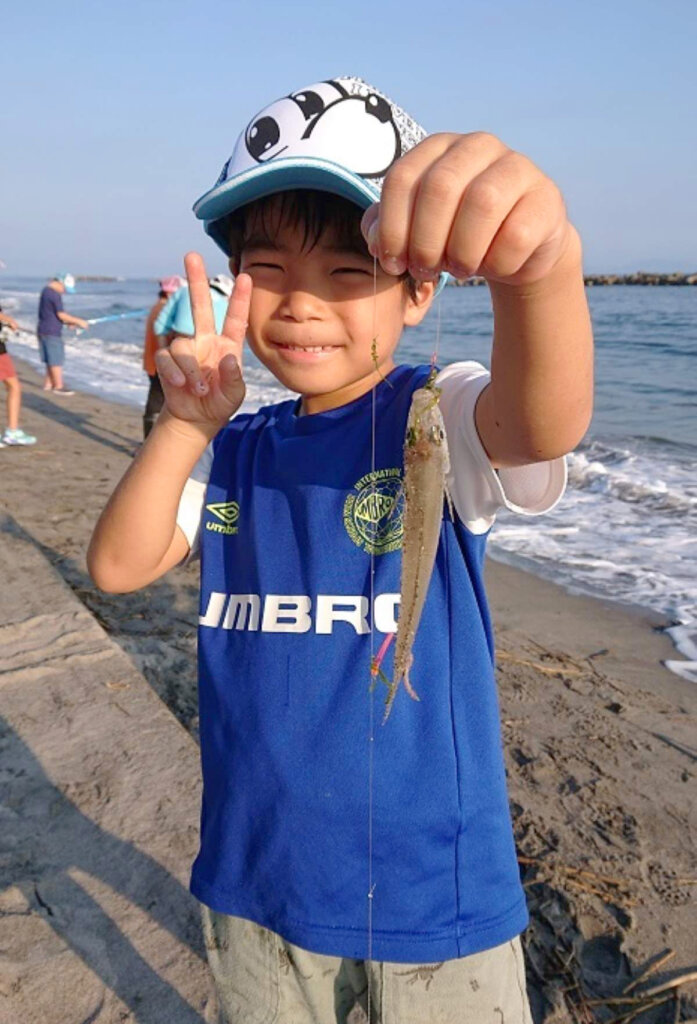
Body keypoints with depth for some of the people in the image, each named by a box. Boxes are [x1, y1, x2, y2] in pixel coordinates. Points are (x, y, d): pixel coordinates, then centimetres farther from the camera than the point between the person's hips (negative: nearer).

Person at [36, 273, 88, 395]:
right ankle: (58, 386, 1)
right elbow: (61, 315, -18)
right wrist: (79, 321, -10)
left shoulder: (46, 291, 15)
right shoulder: (55, 294, -17)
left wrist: (68, 322, 12)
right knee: (56, 360, -3)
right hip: (51, 332, -10)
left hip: (44, 331, 10)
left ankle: (48, 383, 21)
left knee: (51, 359, 16)